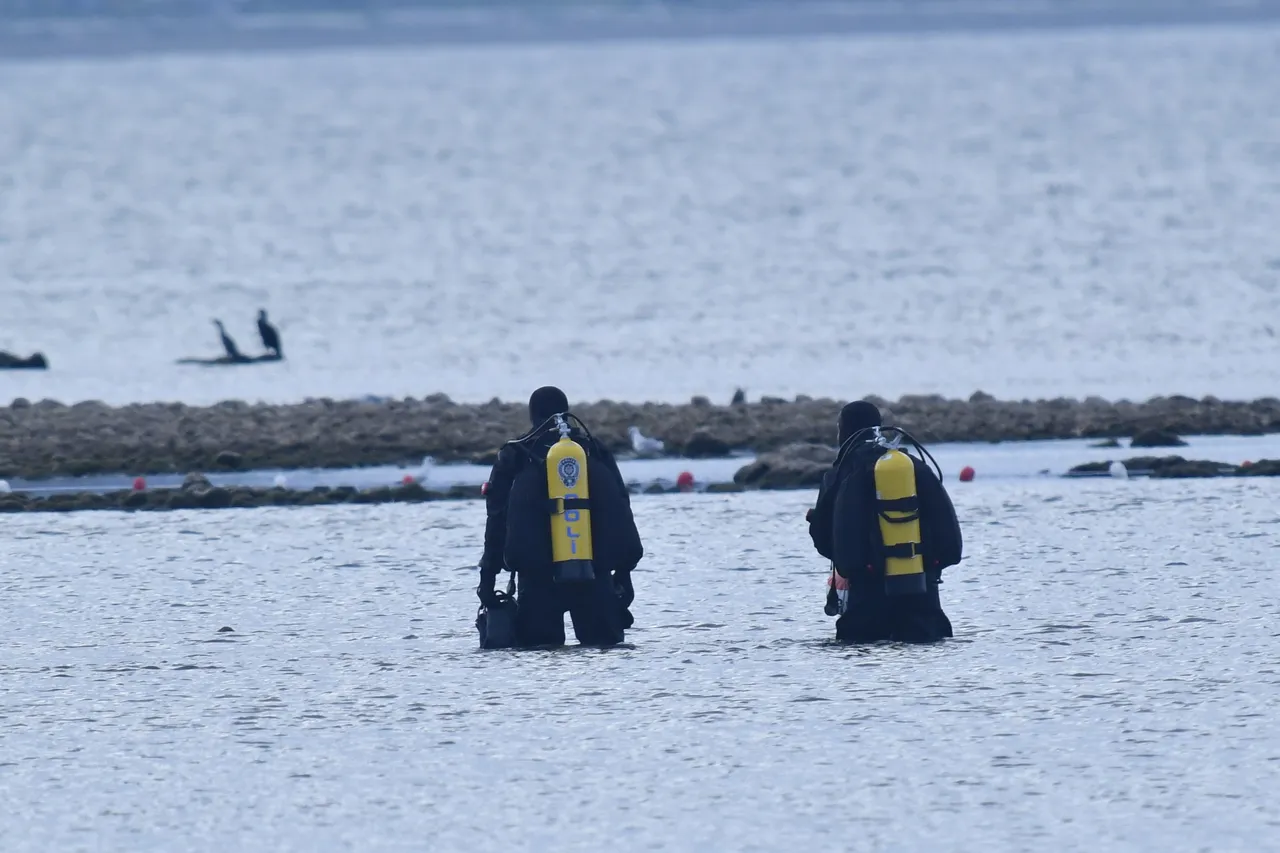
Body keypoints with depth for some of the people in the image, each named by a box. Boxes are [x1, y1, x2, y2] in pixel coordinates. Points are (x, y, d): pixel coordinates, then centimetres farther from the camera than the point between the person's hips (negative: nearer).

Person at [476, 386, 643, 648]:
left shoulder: (514, 456, 4)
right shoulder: (596, 452, 11)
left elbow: (497, 521, 2)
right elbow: (621, 515, 10)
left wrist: (488, 577, 4)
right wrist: (623, 573, 14)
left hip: (538, 578, -2)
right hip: (594, 575, 2)